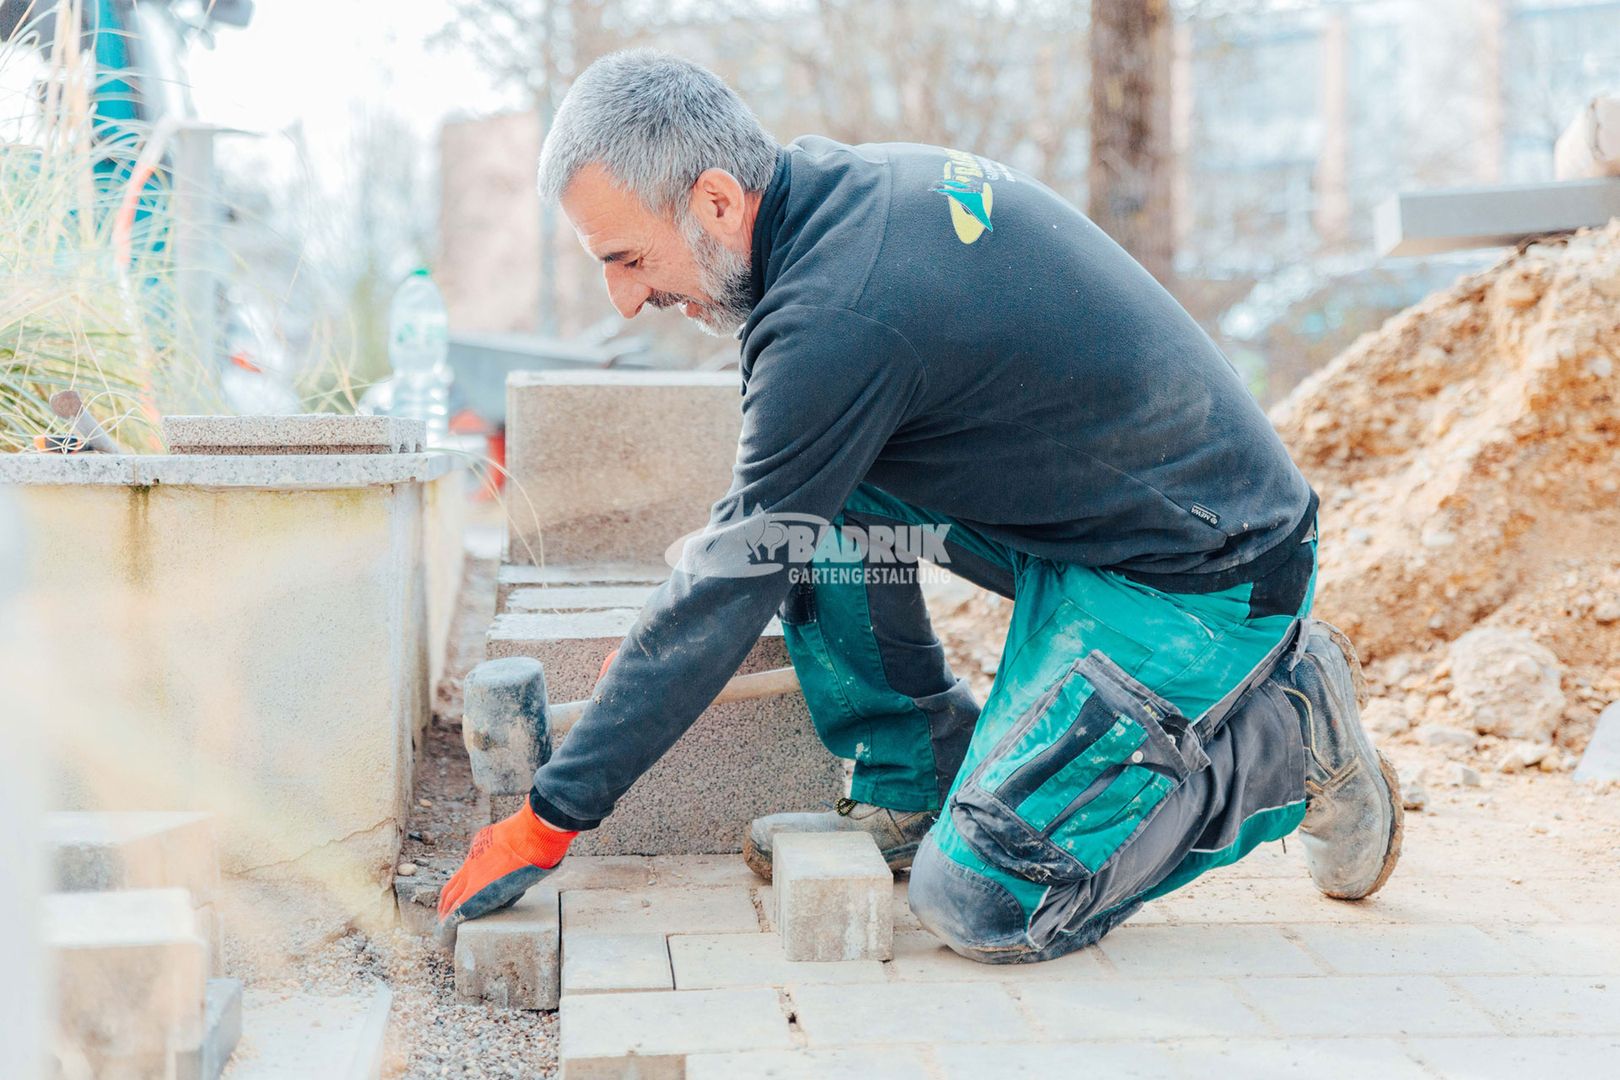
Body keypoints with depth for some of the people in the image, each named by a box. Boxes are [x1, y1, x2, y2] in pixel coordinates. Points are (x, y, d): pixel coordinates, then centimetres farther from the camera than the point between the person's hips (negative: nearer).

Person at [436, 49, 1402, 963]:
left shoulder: (838, 316, -27)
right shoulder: (864, 180, 2)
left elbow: (732, 591, -21)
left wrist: (550, 819, -12)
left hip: (1205, 579, -9)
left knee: (981, 904, -12)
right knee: (814, 495, 0)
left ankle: (1289, 724, 4)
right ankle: (911, 792, 10)